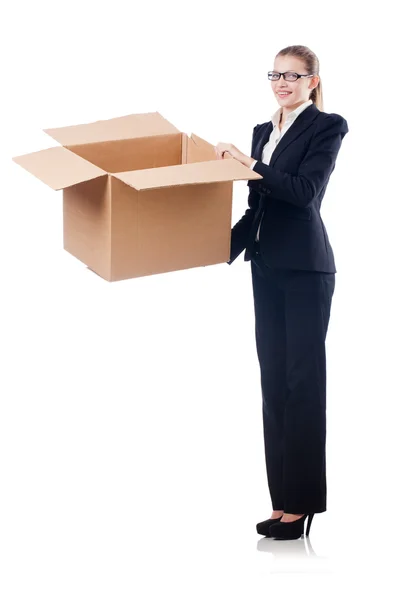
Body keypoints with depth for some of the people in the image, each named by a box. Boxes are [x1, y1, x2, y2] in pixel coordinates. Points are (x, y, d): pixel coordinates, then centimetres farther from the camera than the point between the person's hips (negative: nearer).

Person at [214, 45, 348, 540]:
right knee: (273, 381, 6)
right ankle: (282, 500, 11)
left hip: (306, 269, -7)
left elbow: (305, 191, -18)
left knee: (302, 381, -5)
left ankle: (303, 502, 1)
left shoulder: (327, 127, -5)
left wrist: (248, 163, -19)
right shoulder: (263, 131, 15)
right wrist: (223, 249, 11)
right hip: (267, 267, 7)